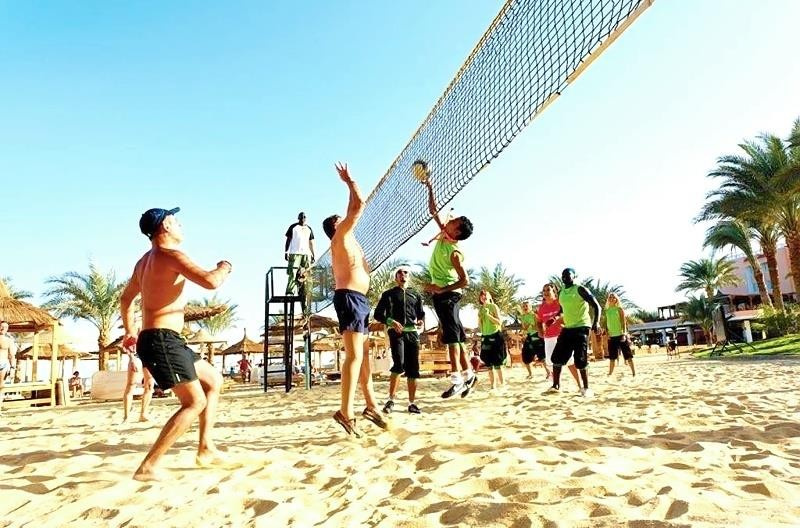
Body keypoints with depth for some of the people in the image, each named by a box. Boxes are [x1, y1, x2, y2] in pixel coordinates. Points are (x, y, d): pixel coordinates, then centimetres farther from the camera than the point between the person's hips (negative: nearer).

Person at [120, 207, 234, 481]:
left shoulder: (145, 260, 19)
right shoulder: (170, 255, -12)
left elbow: (126, 298, 32)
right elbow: (210, 281, -26)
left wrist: (130, 331, 43)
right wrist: (224, 268, -4)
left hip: (162, 340, 10)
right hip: (162, 340, -10)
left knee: (213, 380, 17)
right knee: (195, 402, -10)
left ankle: (206, 449, 18)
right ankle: (149, 466, -7)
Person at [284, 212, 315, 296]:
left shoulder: (309, 229, 19)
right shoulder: (293, 227, 9)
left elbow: (311, 243, 20)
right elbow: (288, 240, 5)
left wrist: (313, 255, 13)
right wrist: (286, 252, -4)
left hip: (306, 254, 4)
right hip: (295, 253, -4)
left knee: (304, 275, -1)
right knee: (292, 273, -14)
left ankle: (302, 293, 3)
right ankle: (289, 293, -18)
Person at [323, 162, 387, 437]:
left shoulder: (348, 240, 24)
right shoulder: (340, 235, -2)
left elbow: (353, 210, 38)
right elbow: (359, 205, -6)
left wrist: (349, 185, 37)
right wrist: (349, 181, 7)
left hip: (357, 299, 10)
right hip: (350, 298, -10)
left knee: (364, 354, 11)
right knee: (354, 356, -16)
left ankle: (371, 406, 17)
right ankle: (346, 412, -18)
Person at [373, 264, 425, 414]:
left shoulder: (416, 295, 20)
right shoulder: (388, 294, 12)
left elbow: (421, 313, 19)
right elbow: (378, 314, 6)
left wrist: (420, 321, -5)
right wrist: (391, 322, -12)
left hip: (412, 333, 3)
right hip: (396, 332, -3)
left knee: (413, 369, 1)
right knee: (399, 364, -22)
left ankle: (412, 403, 10)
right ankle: (391, 399, -11)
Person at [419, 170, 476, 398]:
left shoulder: (454, 252, -20)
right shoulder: (443, 234, 2)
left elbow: (465, 281, -22)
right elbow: (433, 211, 12)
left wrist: (442, 290, -26)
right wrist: (430, 189, 8)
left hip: (447, 294, -9)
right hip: (440, 292, 9)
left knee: (452, 336, -11)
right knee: (456, 336, 11)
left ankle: (457, 379, -10)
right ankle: (468, 373, 18)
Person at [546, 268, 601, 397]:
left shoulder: (580, 289, -9)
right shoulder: (561, 293, 13)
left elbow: (596, 306, -11)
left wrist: (595, 323, -21)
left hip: (581, 327, -7)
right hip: (567, 328, 7)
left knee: (580, 360, -8)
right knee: (557, 358, 4)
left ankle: (586, 388, 5)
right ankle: (556, 386, 12)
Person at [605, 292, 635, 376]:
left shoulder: (619, 309, -2)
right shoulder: (607, 310, 11)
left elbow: (623, 322, -8)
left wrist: (624, 333, -19)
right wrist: (607, 333, 4)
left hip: (621, 335, -4)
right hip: (612, 336, 4)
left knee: (627, 354, -1)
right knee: (612, 356, 8)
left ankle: (634, 372, 3)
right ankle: (610, 373, 13)